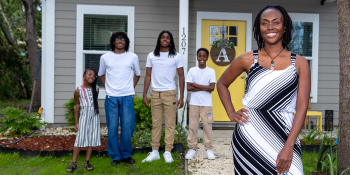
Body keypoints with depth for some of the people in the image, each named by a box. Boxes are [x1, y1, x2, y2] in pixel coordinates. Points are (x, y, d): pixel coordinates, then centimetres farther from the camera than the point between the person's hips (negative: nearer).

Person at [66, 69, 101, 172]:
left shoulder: (96, 89, 3)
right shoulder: (78, 90, -4)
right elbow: (76, 107, 1)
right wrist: (76, 123, 0)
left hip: (94, 116, 3)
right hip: (84, 116, -3)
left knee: (92, 138, 4)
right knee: (80, 139, -3)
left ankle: (87, 161, 15)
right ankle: (74, 163, 7)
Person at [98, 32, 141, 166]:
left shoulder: (133, 57, 4)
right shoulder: (105, 57, 5)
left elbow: (137, 74, 17)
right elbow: (101, 74, 18)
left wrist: (131, 88, 6)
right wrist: (107, 88, 7)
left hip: (127, 97, 0)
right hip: (111, 98, 1)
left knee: (127, 127, 1)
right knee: (112, 128, 4)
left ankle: (126, 155, 20)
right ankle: (115, 156, 18)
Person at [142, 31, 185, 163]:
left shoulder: (176, 56, 2)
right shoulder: (151, 56, 8)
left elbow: (181, 76, 2)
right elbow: (148, 75, 9)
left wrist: (181, 96, -4)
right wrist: (144, 95, 3)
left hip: (169, 93, -2)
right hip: (155, 93, 2)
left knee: (170, 123, 0)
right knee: (156, 123, 6)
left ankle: (168, 152, 8)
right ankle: (154, 152, 13)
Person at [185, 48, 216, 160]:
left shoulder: (211, 71, 3)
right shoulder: (192, 71, 4)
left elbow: (212, 88, -9)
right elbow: (188, 87, -5)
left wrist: (196, 85, -9)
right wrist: (204, 88, -10)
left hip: (207, 104, 0)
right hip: (194, 103, 1)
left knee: (207, 126, 2)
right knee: (193, 126, 3)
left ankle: (209, 149, 12)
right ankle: (192, 149, 13)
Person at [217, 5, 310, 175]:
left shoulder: (300, 63, 1)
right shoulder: (247, 59, 2)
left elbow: (302, 106, -4)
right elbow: (222, 84, 16)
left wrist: (288, 146, -12)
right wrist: (231, 113, 3)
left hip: (284, 136, 0)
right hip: (248, 137, 0)